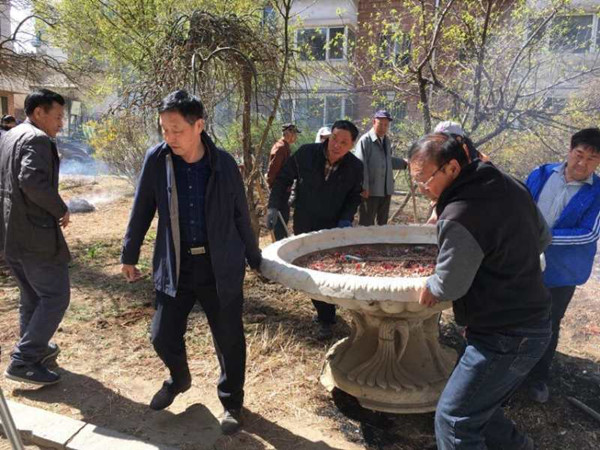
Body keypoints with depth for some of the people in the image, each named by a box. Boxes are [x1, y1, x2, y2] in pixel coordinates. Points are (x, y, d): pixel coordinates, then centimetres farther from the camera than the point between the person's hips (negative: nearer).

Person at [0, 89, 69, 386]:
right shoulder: (37, 139, -14)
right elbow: (33, 181, -29)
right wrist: (61, 210, -16)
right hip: (35, 233, -10)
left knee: (32, 296, 21)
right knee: (56, 296, 0)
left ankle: (37, 351, 33)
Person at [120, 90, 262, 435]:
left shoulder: (224, 163, -8)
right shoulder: (156, 159, -5)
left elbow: (241, 216, 2)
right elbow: (142, 211, 5)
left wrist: (255, 259, 9)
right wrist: (129, 255, 11)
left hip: (221, 267, -1)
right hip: (174, 266, 2)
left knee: (229, 339, 7)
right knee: (164, 337, 10)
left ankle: (231, 401, 31)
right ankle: (179, 378, 44)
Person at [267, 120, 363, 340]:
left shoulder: (355, 167, -10)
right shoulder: (306, 154, -14)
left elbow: (354, 197, 6)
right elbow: (283, 178, -1)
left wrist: (346, 219, -10)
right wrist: (274, 206, -9)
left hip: (333, 230, -1)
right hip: (304, 227, 1)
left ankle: (326, 319, 15)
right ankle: (325, 311, 32)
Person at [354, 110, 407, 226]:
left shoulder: (386, 141, 13)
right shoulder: (365, 140, -10)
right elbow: (361, 166, -15)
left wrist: (404, 163, 15)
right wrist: (364, 187, -18)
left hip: (386, 190, 7)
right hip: (370, 191, -7)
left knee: (383, 223, 15)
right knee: (366, 224, -2)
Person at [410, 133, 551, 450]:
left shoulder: (459, 216, -26)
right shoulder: (510, 186, 2)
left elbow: (449, 285, -16)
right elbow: (542, 239, 16)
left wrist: (431, 287, 6)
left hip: (503, 339, -9)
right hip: (534, 326, 9)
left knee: (454, 419, 3)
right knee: (479, 406, 24)